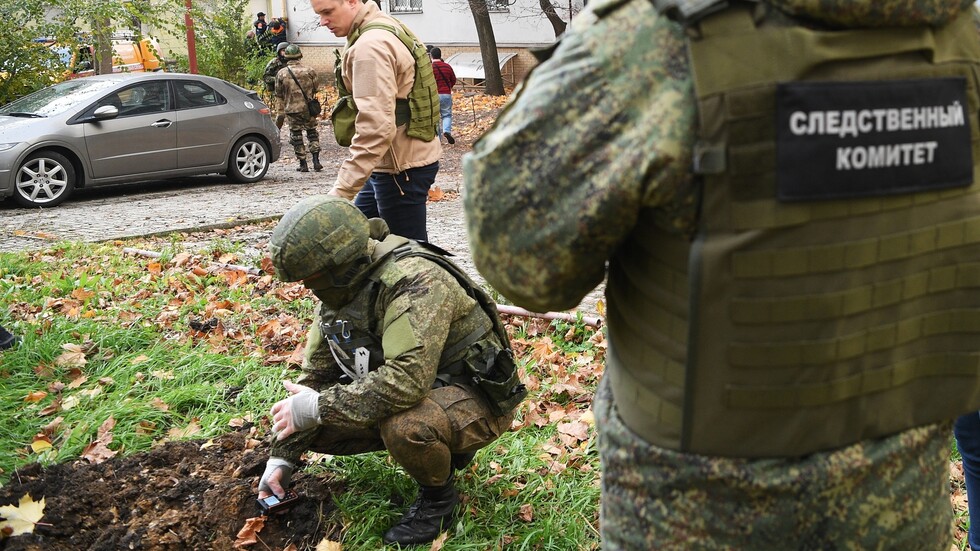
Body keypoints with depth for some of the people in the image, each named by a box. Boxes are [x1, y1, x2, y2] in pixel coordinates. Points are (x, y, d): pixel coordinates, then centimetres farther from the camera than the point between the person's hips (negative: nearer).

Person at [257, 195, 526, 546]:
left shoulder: (414, 281, -30)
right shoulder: (341, 286, -3)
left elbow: (406, 379, -41)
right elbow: (317, 372, 2)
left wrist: (317, 407, -30)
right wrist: (282, 457, -1)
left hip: (475, 397, -9)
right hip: (415, 393, 9)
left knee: (405, 427, -38)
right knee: (316, 429, -2)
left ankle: (439, 496, -4)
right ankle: (440, 447, 12)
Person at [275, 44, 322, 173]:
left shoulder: (281, 73, -6)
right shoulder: (309, 70, -6)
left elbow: (278, 93, 2)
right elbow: (317, 87, 4)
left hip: (292, 109, -1)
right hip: (308, 108, 1)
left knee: (296, 136, 8)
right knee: (312, 133, 15)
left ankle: (303, 164, 8)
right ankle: (316, 161, 6)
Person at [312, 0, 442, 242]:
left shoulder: (370, 46, -22)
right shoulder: (383, 29, 10)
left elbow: (376, 129, -30)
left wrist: (341, 191, -31)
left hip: (402, 167, -11)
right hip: (392, 161, 11)